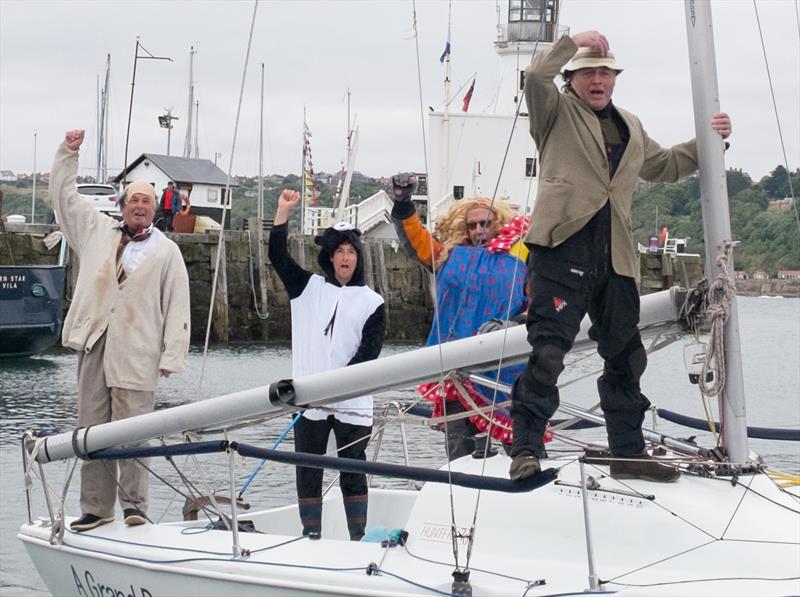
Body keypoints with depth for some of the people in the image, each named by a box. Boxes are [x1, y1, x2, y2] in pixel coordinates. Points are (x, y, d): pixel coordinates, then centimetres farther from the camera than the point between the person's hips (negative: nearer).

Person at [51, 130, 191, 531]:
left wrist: (172, 356, -5)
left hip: (136, 352, -3)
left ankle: (134, 504, 4)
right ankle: (96, 508, 9)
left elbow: (178, 306, 2)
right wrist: (68, 153, 16)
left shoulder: (167, 251, 6)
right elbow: (64, 197, 23)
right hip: (93, 345, 3)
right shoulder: (96, 230, 16)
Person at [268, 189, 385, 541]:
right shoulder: (309, 288, 11)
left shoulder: (372, 302, 4)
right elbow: (277, 256, 5)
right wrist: (283, 211, -3)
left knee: (353, 473, 3)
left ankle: (358, 540, 10)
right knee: (308, 473, 4)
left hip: (352, 404, -2)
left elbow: (368, 353, -3)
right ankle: (311, 538, 10)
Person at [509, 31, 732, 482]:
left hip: (615, 258, 7)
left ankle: (629, 453, 24)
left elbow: (662, 166, 37)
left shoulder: (631, 127, 24)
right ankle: (526, 448, -10)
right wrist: (573, 42, -15)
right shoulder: (557, 112, 5)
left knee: (626, 356, 13)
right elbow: (535, 78, -15)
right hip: (563, 249, -7)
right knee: (548, 351, -15)